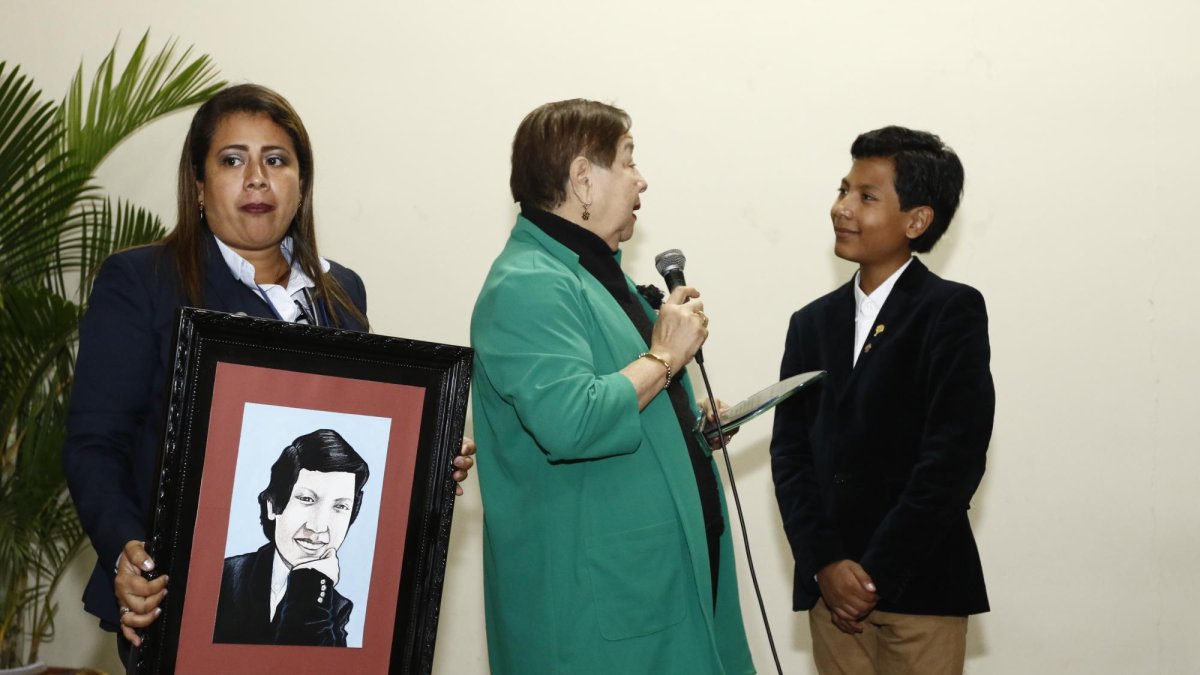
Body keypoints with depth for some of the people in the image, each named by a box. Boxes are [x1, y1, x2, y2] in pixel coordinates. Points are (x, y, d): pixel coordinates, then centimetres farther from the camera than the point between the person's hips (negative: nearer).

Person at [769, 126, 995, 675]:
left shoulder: (953, 312, -4)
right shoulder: (812, 323, 12)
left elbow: (954, 459, -11)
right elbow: (789, 453, 7)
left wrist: (876, 574, -12)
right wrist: (826, 565, -7)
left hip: (920, 588, -4)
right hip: (831, 587, 4)